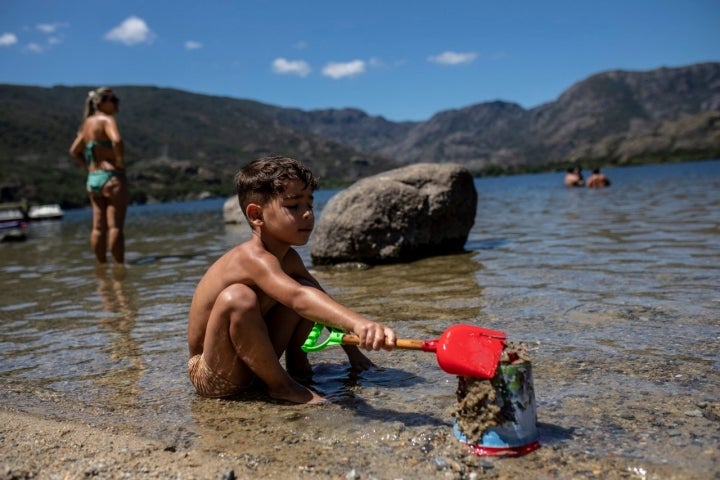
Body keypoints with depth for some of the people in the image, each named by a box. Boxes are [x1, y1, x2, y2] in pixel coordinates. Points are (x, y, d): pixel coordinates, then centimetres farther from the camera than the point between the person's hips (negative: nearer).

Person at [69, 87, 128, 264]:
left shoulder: (88, 122, 16)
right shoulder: (107, 119, -8)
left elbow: (74, 151, 24)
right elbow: (116, 141, -28)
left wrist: (90, 167, 18)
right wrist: (120, 162, -15)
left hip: (93, 179, 8)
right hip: (111, 177, -8)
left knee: (98, 227, 8)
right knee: (115, 226, -7)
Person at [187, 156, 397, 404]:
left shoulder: (289, 258, 0)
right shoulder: (253, 258, -29)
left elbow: (327, 306, 11)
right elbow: (298, 299, -48)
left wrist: (352, 350, 10)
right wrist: (358, 323, -60)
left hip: (247, 359, 8)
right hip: (211, 376, -7)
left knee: (307, 288, 0)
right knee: (238, 298, -37)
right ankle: (280, 385, -18)